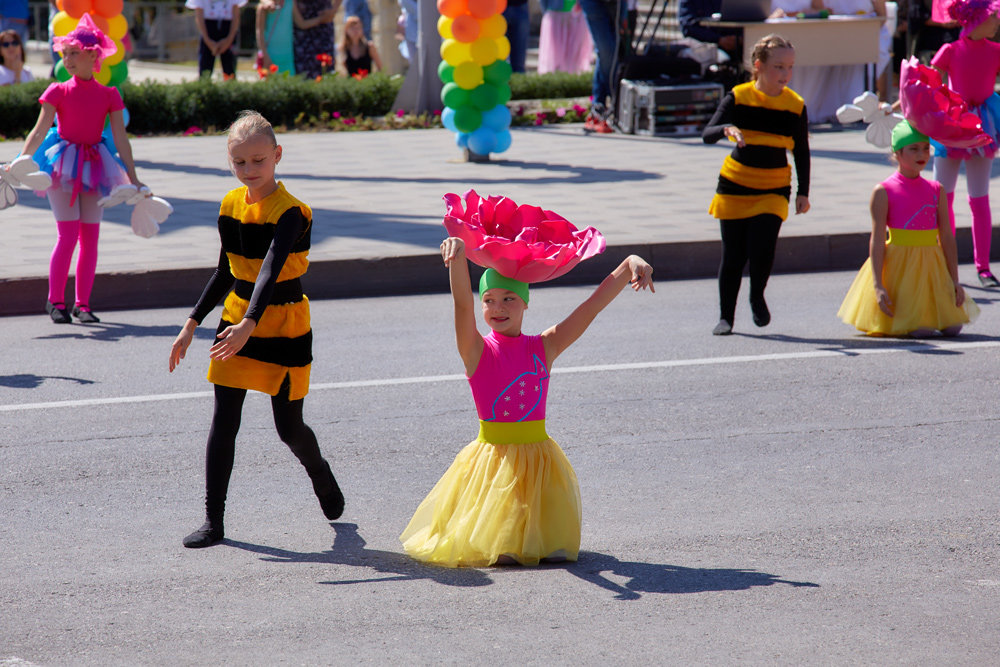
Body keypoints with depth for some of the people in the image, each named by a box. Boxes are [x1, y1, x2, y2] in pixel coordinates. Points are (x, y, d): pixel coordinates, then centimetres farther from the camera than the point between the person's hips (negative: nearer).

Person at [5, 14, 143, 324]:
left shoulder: (108, 95, 1)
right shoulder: (58, 92, -3)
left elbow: (120, 138, 0)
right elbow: (40, 130, -7)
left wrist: (133, 177, -3)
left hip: (93, 166, 2)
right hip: (62, 165, -2)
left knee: (90, 235, 1)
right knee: (68, 233, -10)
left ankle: (83, 303, 10)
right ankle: (55, 301, 0)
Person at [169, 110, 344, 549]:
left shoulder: (290, 213, -17)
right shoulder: (231, 205, 4)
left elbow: (271, 269, -31)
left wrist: (249, 324, -44)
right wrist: (193, 323, 13)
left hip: (283, 326, -5)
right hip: (237, 321, 5)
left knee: (289, 427, 2)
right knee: (224, 422, -1)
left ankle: (320, 473, 37)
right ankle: (213, 521, 2)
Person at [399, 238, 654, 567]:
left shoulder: (545, 347, 1)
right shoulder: (477, 351, -6)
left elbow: (593, 306, -5)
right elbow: (463, 305, -23)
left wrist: (629, 265, -17)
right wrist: (458, 256, -41)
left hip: (538, 458, 2)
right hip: (493, 457, -2)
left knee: (555, 550, 0)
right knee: (494, 550, -6)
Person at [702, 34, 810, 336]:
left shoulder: (795, 106, -3)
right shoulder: (738, 98, -8)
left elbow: (801, 153, 7)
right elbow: (707, 134, -15)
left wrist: (803, 192, 4)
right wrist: (727, 129, -36)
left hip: (774, 189, 0)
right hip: (735, 185, 0)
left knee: (762, 246, -16)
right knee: (733, 254, 2)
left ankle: (757, 297, 13)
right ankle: (726, 316, 18)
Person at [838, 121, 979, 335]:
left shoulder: (936, 190, 7)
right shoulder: (883, 192, -6)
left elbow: (947, 237, 7)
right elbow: (877, 240, -8)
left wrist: (955, 281, 2)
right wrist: (878, 286, -15)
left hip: (932, 267, 4)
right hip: (900, 267, -4)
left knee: (952, 327, -6)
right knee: (920, 330, -17)